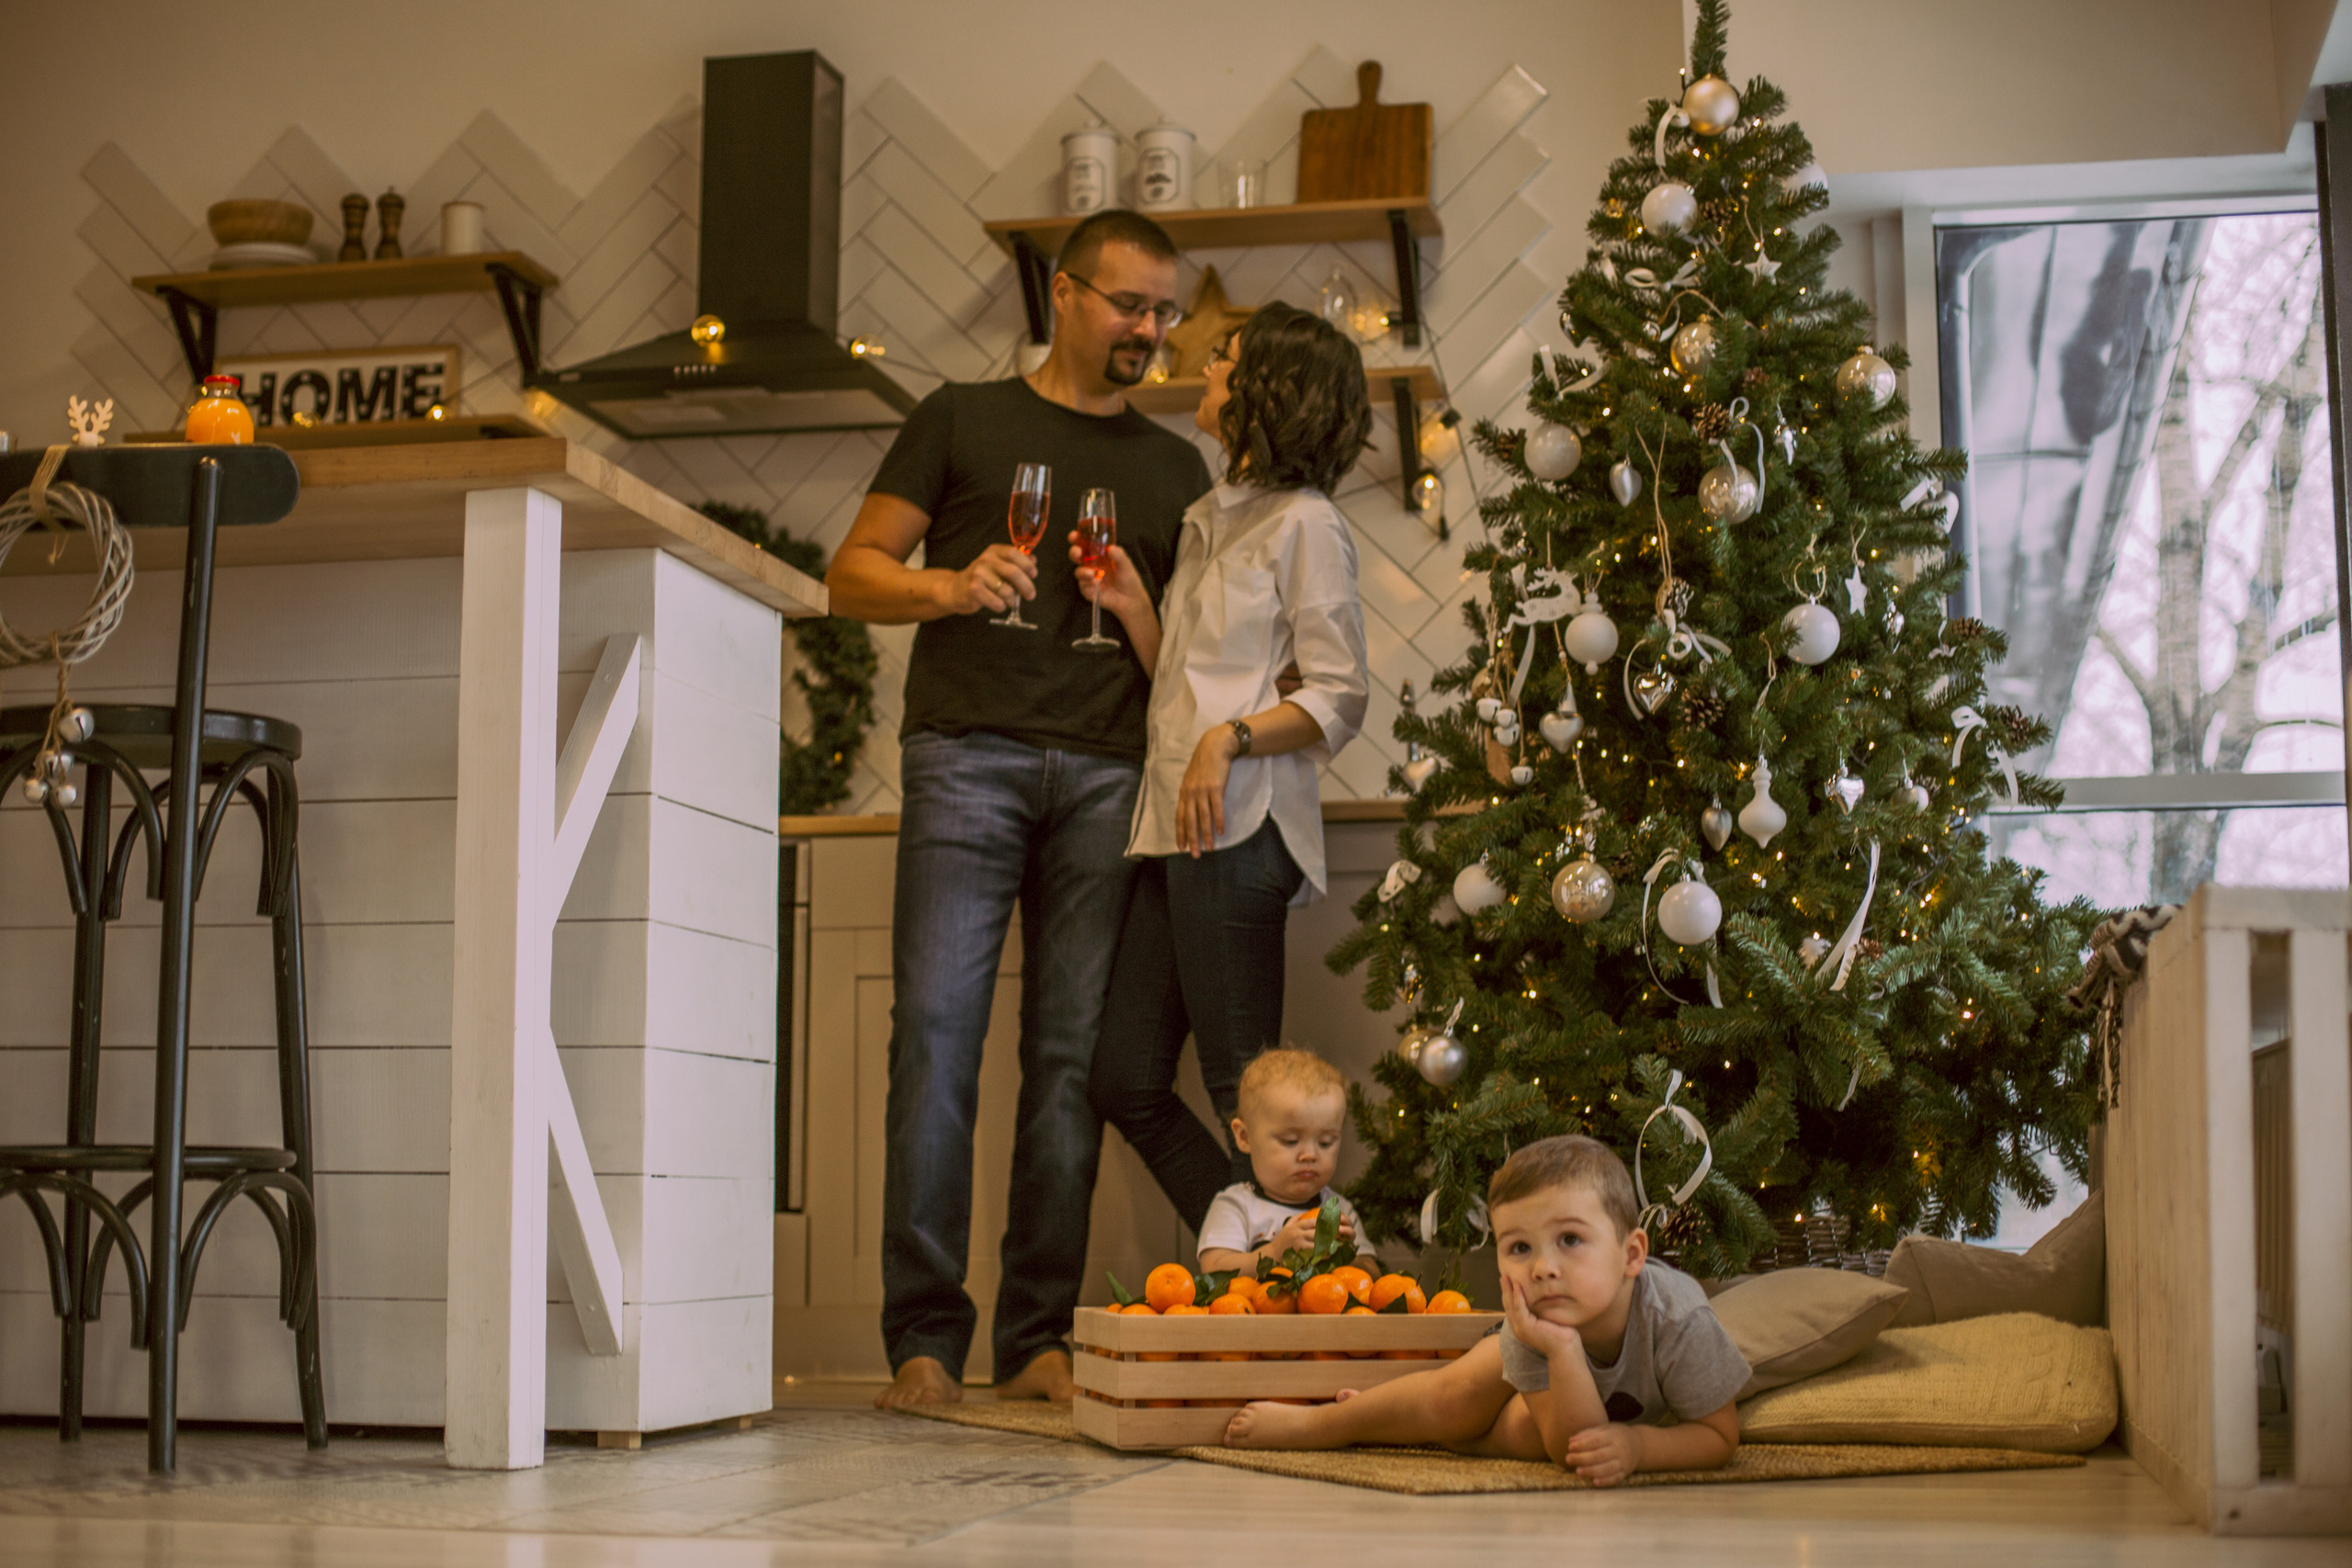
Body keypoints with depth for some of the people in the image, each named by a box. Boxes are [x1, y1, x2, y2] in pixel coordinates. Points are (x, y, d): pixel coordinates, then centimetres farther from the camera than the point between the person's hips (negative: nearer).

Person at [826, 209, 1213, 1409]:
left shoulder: (1176, 467, 22)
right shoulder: (964, 421, 14)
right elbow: (852, 575, 10)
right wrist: (953, 587, -9)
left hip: (1106, 772, 3)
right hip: (968, 752, -2)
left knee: (1073, 1054, -1)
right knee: (936, 1030, -11)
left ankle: (1037, 1339, 3)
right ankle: (923, 1335, -6)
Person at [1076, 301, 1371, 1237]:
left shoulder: (1301, 522, -3)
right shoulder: (1209, 519, 22)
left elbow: (1339, 699, -9)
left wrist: (1229, 740, -20)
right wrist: (1130, 606, 8)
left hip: (1239, 828, -9)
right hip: (1175, 823, 9)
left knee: (1243, 1091, -7)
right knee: (1125, 1082, 7)